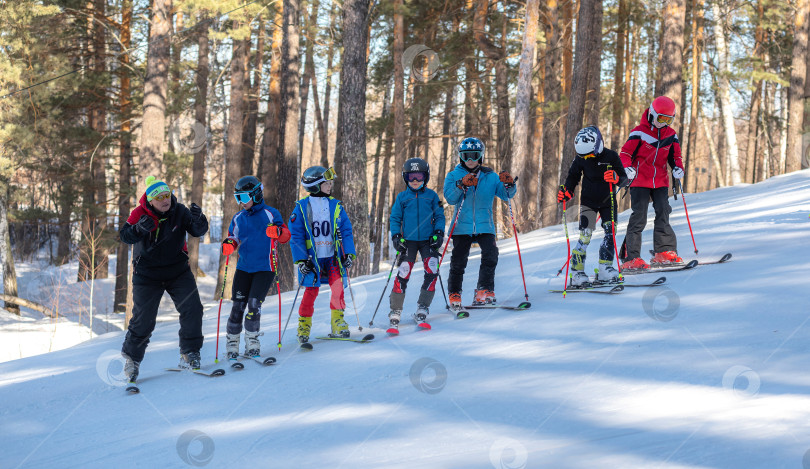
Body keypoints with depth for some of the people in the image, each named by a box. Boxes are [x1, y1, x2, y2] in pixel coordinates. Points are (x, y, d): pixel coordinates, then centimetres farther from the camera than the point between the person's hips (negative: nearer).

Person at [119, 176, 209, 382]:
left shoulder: (179, 211, -9)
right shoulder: (140, 214, -13)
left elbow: (199, 231, -12)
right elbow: (124, 235, -18)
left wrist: (198, 219, -35)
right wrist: (139, 229, -39)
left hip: (178, 271, 2)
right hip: (147, 275, -2)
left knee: (192, 309, -9)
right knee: (143, 319, -5)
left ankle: (189, 355, 4)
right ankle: (131, 359, 14)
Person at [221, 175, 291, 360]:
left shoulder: (270, 214, -2)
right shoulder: (238, 218, 12)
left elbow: (286, 236, -5)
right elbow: (234, 237, 16)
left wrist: (278, 232, -28)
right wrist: (229, 244, -8)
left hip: (264, 269, -4)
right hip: (243, 268, 4)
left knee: (254, 305, -12)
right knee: (238, 306, -3)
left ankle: (252, 342, 5)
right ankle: (232, 343, 8)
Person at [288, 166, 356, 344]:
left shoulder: (336, 206, 7)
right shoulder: (302, 207, 0)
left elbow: (346, 231, 8)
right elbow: (296, 235, -1)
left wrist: (349, 253, -4)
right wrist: (301, 259, -8)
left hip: (332, 257, 2)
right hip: (312, 258, -2)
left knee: (338, 287, -11)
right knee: (311, 291, -5)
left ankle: (338, 323, 1)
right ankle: (304, 326, 9)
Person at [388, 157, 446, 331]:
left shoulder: (432, 196, 8)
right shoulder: (402, 197, 7)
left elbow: (439, 216, 10)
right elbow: (394, 218, 10)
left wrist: (439, 233, -4)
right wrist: (396, 236, -3)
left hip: (428, 240, 1)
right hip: (408, 241, 0)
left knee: (432, 270, -17)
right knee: (403, 273, -10)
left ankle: (422, 309, -6)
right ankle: (395, 312, -1)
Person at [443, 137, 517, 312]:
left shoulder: (490, 177, 10)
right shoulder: (454, 176, 6)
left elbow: (506, 194, 1)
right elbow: (450, 198, -8)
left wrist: (509, 184, -20)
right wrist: (462, 185, -24)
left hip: (485, 225, 1)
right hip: (462, 226, -1)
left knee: (490, 255, -17)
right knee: (458, 261, -3)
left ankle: (484, 291, -7)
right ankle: (454, 295, 15)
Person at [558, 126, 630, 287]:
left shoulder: (611, 156, -13)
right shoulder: (581, 159, -8)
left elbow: (625, 179, -9)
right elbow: (573, 176, 10)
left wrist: (616, 178, -32)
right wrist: (566, 191, -7)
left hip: (608, 201, 1)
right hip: (588, 202, -1)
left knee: (610, 233, -8)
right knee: (585, 235, -10)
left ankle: (604, 269, -1)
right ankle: (576, 272, -8)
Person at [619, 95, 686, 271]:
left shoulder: (671, 135, 10)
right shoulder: (639, 132, -5)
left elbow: (675, 156, 20)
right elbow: (625, 153, -5)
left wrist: (678, 167, -1)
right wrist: (627, 168, -24)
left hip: (660, 182, 5)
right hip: (640, 181, -5)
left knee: (663, 213, -2)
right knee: (639, 217, -10)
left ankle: (664, 252, 5)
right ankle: (631, 258, -10)